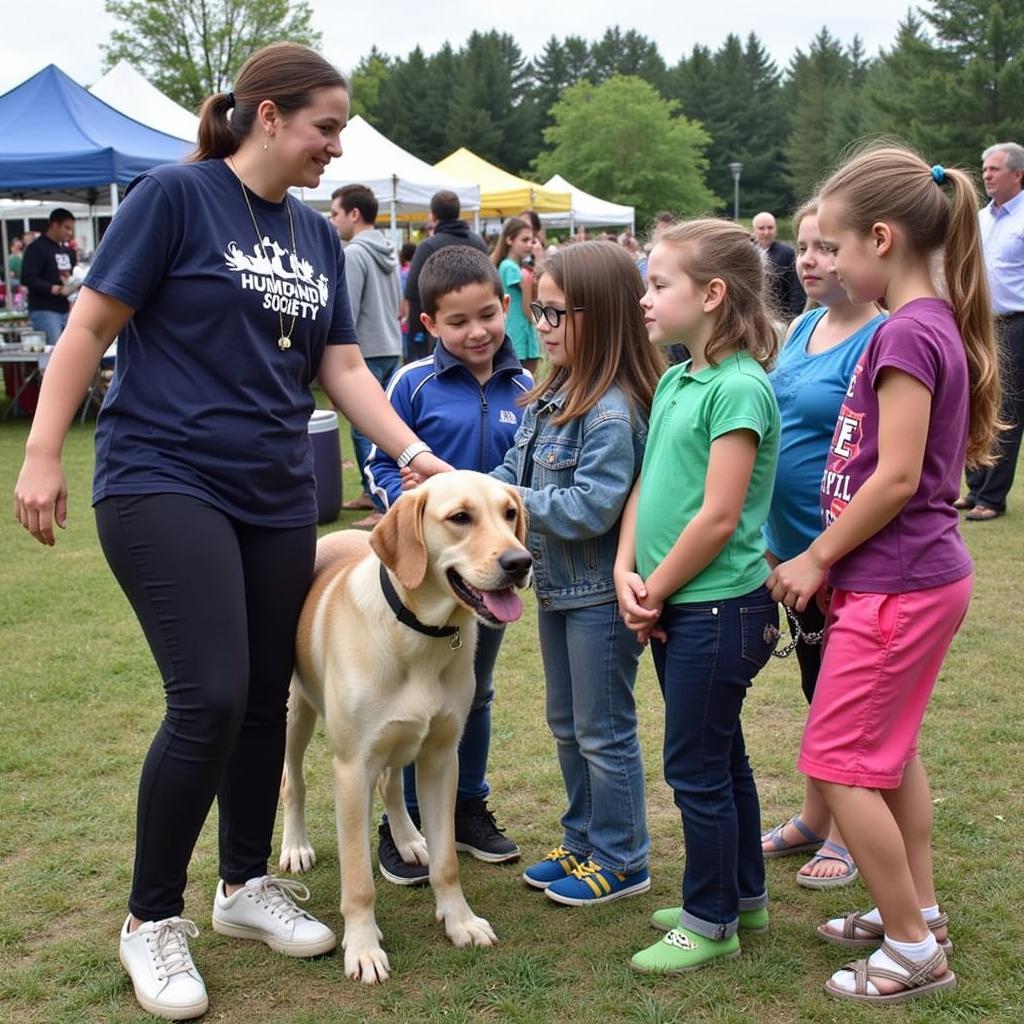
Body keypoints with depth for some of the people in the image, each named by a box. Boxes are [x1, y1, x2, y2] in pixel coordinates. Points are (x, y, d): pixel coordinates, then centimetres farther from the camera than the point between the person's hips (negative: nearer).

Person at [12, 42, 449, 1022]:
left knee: (264, 698, 11)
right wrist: (41, 455, -12)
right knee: (210, 697, -14)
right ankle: (151, 918, 5)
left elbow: (342, 367, 12)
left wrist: (414, 451, 2)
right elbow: (90, 326, -8)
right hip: (163, 483, -7)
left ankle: (246, 884, 30)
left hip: (276, 497, 7)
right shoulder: (174, 196, -8)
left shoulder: (317, 236, 11)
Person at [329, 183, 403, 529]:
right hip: (392, 349, 9)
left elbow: (346, 314, -18)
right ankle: (371, 492, 24)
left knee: (366, 431, -7)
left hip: (367, 353, -9)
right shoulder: (389, 252, 13)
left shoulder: (354, 254, -14)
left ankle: (384, 507, -9)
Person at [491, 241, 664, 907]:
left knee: (604, 731, 5)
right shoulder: (552, 397, 6)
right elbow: (517, 474, 6)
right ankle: (582, 842, 36)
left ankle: (621, 861, 21)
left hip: (602, 594, -9)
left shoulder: (614, 412, -23)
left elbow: (592, 506, -28)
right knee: (567, 725, 20)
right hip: (556, 584, 9)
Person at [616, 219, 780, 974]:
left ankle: (711, 923, 17)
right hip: (674, 607, 9)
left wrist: (655, 591, -12)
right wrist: (627, 572, -3)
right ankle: (743, 896, 35)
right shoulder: (674, 381, 9)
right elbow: (646, 486, 11)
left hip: (718, 608, -9)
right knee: (720, 756, 20)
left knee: (697, 768, 2)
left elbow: (719, 518, -21)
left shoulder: (738, 387, -18)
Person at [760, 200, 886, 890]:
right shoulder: (804, 328, 7)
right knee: (816, 685, 20)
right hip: (795, 543, 8)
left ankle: (847, 836, 23)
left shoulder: (881, 341, -18)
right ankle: (813, 819, 35)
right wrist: (773, 537, 14)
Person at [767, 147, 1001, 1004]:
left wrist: (817, 558, -12)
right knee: (887, 750, 21)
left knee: (840, 762, 0)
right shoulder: (936, 325, 9)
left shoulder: (906, 333, -20)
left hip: (895, 584, -10)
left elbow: (897, 477, -23)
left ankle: (913, 951, 11)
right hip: (919, 574, 10)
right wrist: (830, 557, 12)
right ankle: (919, 914, 33)